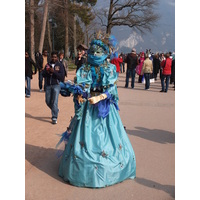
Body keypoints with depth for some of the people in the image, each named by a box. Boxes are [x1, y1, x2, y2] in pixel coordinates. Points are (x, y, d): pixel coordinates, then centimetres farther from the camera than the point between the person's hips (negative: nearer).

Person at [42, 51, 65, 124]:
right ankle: (56, 110, 34)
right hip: (48, 85, 5)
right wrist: (48, 71, -15)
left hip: (56, 85, -4)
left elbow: (62, 76, -10)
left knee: (54, 101, -10)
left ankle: (54, 118, -5)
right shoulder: (48, 64, 11)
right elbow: (43, 74, 5)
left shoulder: (60, 65, 0)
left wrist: (54, 71, -19)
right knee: (48, 101, 8)